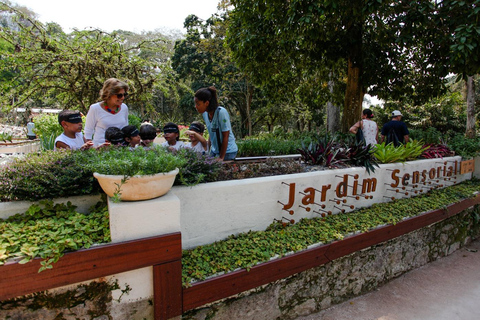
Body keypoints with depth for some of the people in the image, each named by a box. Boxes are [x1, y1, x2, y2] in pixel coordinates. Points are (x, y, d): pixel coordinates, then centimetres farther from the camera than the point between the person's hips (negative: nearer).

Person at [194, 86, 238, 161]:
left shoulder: (221, 112, -22)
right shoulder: (205, 113, -1)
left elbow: (225, 136, -18)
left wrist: (221, 157, -14)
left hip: (227, 152, -6)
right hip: (214, 150, 7)